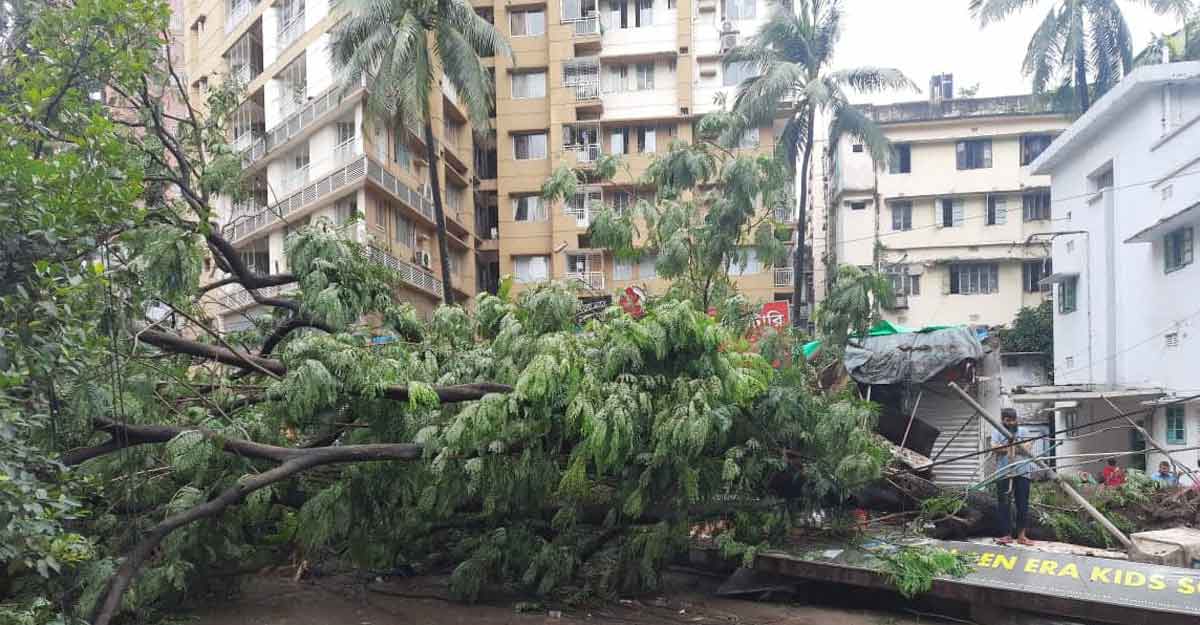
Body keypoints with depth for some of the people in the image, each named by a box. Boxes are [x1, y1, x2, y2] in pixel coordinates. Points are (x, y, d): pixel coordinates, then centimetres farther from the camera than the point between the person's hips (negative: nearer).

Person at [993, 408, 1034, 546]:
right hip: (1003, 474, 0)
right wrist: (1007, 445, -21)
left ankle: (1021, 535, 7)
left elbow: (1027, 450, -3)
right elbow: (994, 449, -7)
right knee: (1004, 504, 0)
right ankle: (1006, 534, 7)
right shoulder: (997, 433, 8)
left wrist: (1016, 443, -19)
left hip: (1022, 472, 1)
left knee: (1023, 504, 1)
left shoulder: (1023, 432, 9)